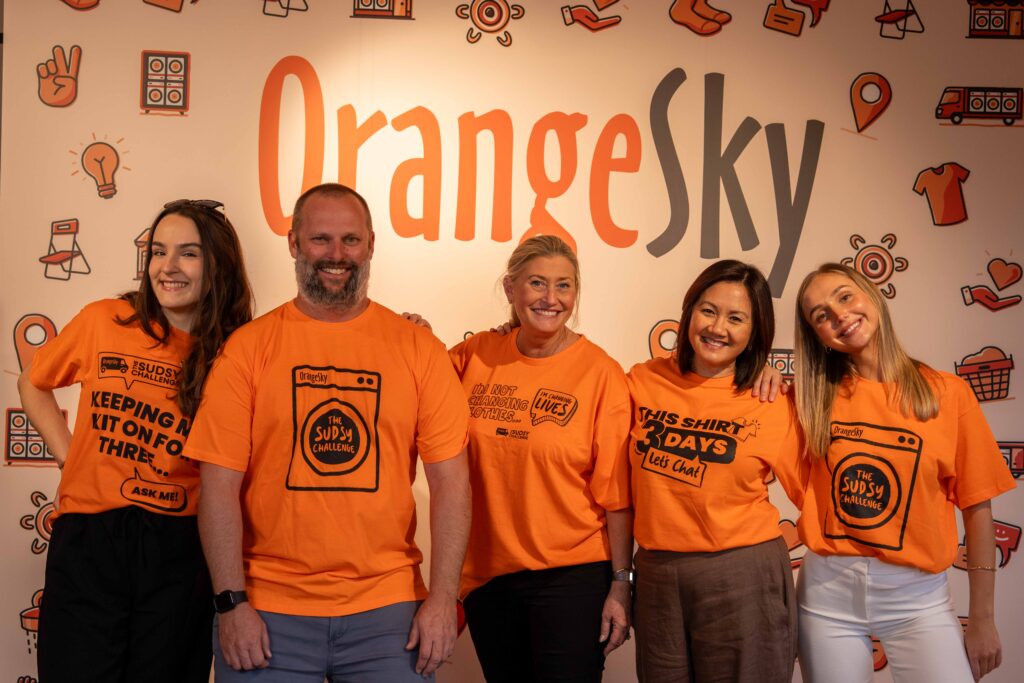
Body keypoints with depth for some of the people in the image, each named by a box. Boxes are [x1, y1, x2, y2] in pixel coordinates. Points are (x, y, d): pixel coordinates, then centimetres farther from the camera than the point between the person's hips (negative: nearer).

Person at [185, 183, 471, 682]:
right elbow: (220, 484, -3)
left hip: (387, 612, 1)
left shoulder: (417, 348, 2)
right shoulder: (248, 347, 0)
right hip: (267, 612, 0)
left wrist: (444, 597, -6)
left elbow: (450, 479, 0)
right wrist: (231, 602, -8)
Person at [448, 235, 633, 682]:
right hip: (487, 574, 4)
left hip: (572, 577, -4)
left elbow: (615, 493, -9)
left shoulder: (600, 372, -9)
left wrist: (620, 584, -8)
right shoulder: (474, 357, 0)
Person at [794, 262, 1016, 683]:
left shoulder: (947, 393, -4)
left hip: (917, 596, -1)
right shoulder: (817, 398, 1)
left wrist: (982, 618, 0)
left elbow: (977, 506, -1)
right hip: (827, 591, 1)